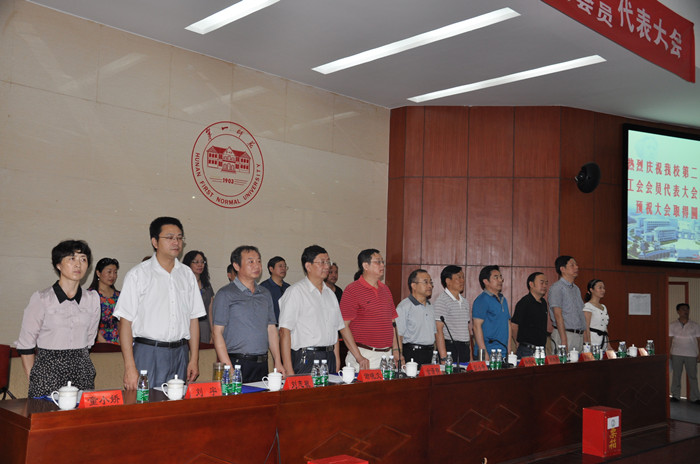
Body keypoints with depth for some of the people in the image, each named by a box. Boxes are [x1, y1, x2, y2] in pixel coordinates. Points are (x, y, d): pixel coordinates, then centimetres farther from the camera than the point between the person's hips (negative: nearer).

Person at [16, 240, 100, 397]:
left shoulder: (93, 299, 6)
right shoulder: (41, 299, -4)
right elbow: (26, 346, 0)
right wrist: (33, 381, -2)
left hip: (82, 371, 3)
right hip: (48, 370, -3)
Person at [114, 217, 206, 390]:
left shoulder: (187, 274, 11)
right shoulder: (138, 274, -2)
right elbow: (125, 322, -6)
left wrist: (194, 359, 7)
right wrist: (130, 367, -13)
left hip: (180, 354, 4)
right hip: (147, 353, -4)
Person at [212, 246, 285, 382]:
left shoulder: (265, 294, 15)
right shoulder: (225, 294, -4)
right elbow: (217, 332, -8)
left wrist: (278, 362, 7)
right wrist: (228, 368, -16)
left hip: (262, 364, 5)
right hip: (237, 363, -5)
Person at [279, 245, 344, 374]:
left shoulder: (330, 293, 16)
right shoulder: (295, 292, -7)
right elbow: (284, 331, -13)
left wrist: (337, 360, 10)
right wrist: (288, 370, -17)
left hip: (329, 358, 6)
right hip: (305, 359, -6)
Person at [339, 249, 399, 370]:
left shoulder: (385, 289, 14)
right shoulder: (352, 290, -7)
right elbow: (343, 326, -12)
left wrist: (396, 351, 8)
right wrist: (359, 357, -16)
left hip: (387, 355, 6)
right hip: (365, 356, -6)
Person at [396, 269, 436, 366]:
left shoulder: (430, 307, 17)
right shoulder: (404, 307, -9)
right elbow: (398, 336, -14)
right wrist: (400, 359, -21)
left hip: (430, 354, 7)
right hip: (412, 354, -7)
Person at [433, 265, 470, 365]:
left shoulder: (464, 302, 16)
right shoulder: (442, 300, -9)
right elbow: (438, 330, -15)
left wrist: (471, 353, 12)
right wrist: (443, 357, -21)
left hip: (465, 349, 7)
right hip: (450, 346, -7)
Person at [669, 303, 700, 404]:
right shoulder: (672, 325, 5)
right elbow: (670, 340, 6)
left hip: (691, 355, 0)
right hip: (676, 354, 0)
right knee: (676, 375, 5)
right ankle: (675, 395, 14)